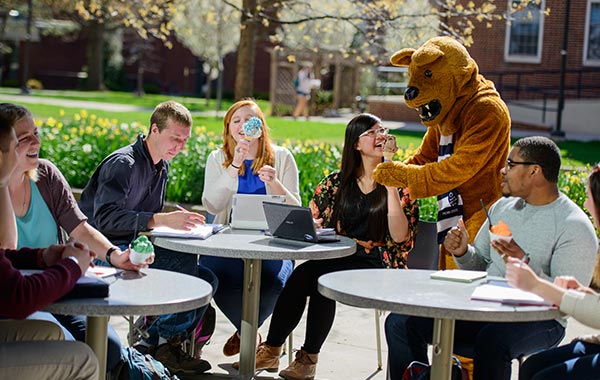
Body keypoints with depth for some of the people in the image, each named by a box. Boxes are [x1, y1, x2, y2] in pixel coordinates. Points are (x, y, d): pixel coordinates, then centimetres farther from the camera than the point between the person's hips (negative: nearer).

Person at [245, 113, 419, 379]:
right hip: (336, 257, 3)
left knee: (322, 276, -31)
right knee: (301, 274, -28)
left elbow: (400, 237, -9)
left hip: (377, 265, -3)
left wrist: (391, 187, -13)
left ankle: (308, 358, -23)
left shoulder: (399, 183, 3)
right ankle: (271, 350, -21)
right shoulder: (337, 183, 13)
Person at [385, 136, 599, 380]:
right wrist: (463, 252, -1)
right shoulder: (502, 206, 14)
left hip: (538, 320, -7)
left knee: (491, 340, -40)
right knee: (400, 322, -10)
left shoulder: (575, 227, -9)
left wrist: (526, 265, -27)